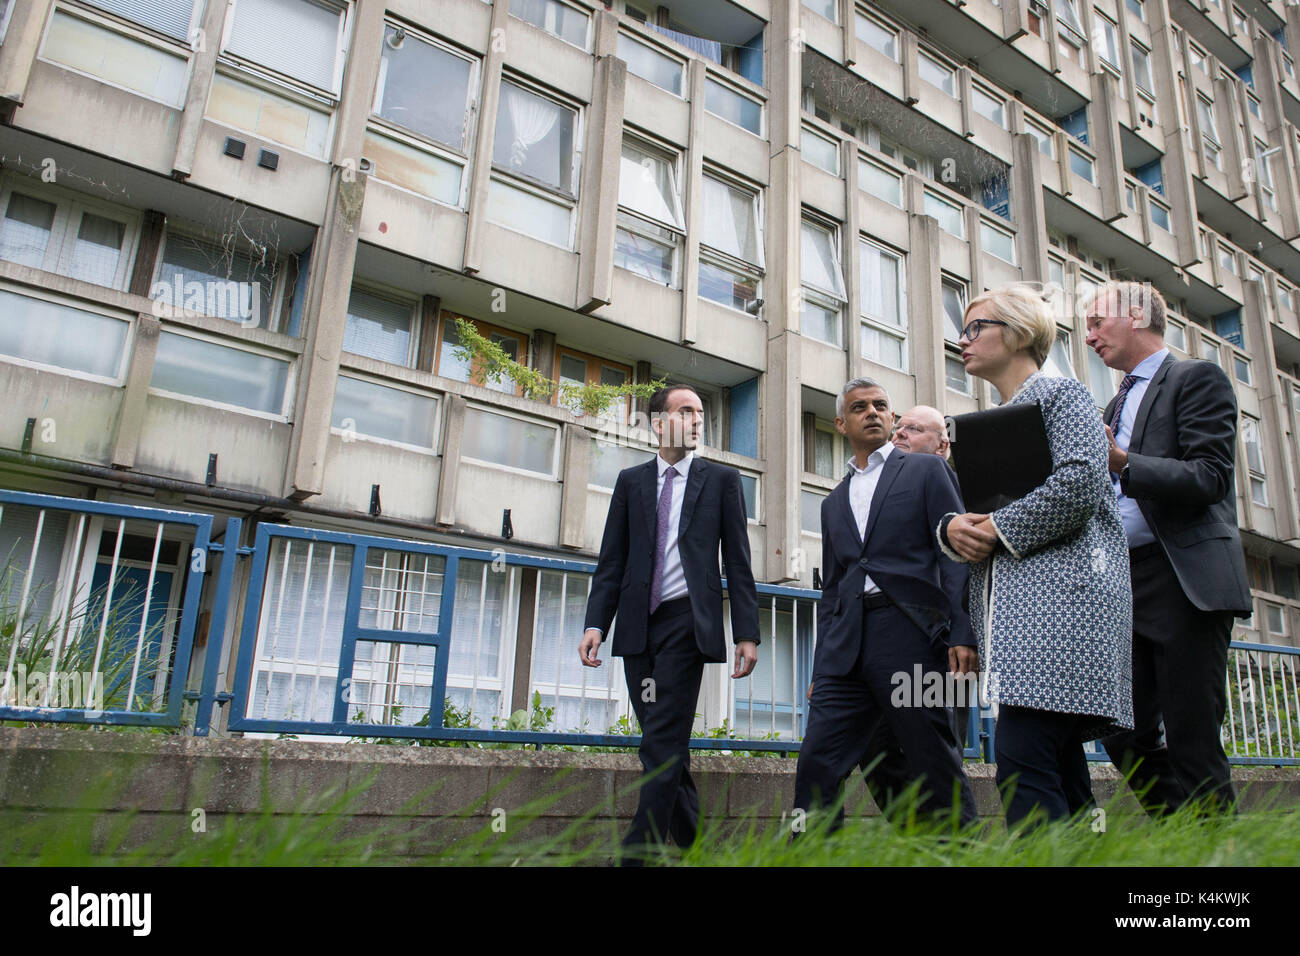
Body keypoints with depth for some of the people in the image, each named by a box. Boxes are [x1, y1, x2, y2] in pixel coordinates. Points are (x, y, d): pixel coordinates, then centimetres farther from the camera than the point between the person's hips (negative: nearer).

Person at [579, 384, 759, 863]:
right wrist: (595, 623, -2)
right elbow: (611, 560, 9)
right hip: (639, 625, 4)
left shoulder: (722, 479, 7)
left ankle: (639, 852, -8)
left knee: (663, 745, -10)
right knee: (665, 746, 10)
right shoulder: (631, 481, 13)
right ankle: (690, 845, 24)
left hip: (687, 621, -3)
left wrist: (747, 632, -4)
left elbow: (738, 562, 3)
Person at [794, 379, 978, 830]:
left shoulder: (926, 470, 10)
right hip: (846, 646, 4)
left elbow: (956, 553, 0)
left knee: (936, 768, 0)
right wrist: (821, 669, 15)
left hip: (909, 635, -4)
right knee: (816, 764, -3)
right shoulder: (834, 502, 23)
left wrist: (963, 634, -12)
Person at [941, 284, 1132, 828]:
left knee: (1022, 761, -17)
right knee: (1059, 765, 7)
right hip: (1012, 603, 8)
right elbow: (967, 509, 23)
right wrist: (952, 528, 0)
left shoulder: (1062, 395, 3)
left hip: (1060, 590, -8)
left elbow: (1080, 483, -14)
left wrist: (997, 529, -9)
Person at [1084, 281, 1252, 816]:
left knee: (1192, 741, -6)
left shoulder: (1197, 379, 1)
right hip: (1124, 586, 8)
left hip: (1185, 583, -7)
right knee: (1126, 737, 6)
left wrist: (1123, 462, -25)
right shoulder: (1117, 405, 24)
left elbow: (1208, 479, -13)